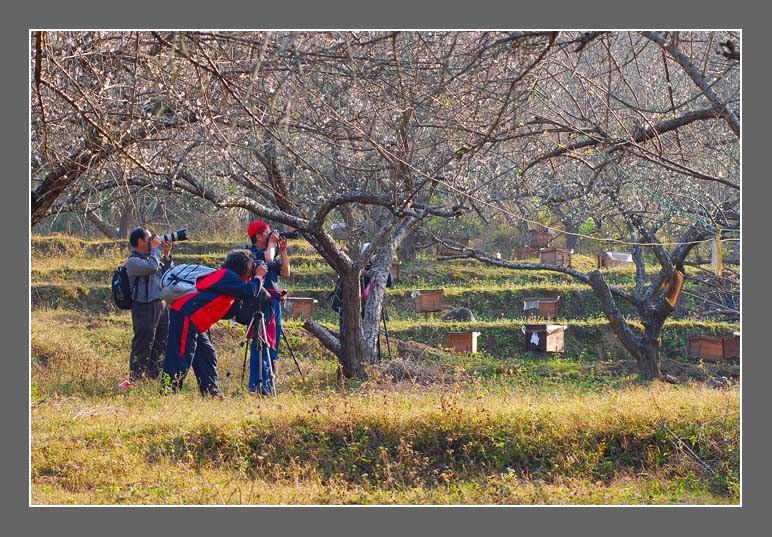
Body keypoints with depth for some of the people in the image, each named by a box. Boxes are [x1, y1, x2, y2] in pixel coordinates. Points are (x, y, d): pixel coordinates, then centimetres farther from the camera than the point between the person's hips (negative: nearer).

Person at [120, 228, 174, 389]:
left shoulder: (151, 257, 16)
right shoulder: (133, 261, -10)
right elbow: (152, 268, -26)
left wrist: (167, 255, 10)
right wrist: (155, 249, -12)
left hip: (160, 305, 8)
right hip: (144, 307, -8)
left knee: (161, 343, 12)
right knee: (143, 344, -7)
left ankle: (154, 375, 21)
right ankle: (135, 378, -1)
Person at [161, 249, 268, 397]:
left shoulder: (226, 276, 21)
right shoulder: (227, 275, -8)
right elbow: (250, 291, -19)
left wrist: (257, 279, 17)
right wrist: (258, 276, 1)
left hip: (195, 322, 11)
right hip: (185, 315, -11)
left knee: (207, 356, 12)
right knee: (180, 359, -13)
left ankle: (212, 395, 13)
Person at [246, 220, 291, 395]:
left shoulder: (271, 253, 20)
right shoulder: (252, 253, -5)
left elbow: (285, 273, 16)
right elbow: (267, 258, -25)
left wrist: (283, 251, 11)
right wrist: (272, 242, -8)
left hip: (274, 302, 9)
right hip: (261, 303, -9)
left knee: (272, 347, 10)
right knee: (260, 345, -13)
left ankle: (268, 385, 15)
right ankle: (256, 385, -14)